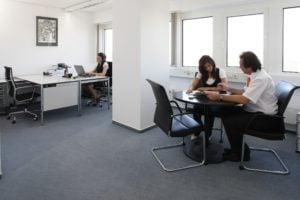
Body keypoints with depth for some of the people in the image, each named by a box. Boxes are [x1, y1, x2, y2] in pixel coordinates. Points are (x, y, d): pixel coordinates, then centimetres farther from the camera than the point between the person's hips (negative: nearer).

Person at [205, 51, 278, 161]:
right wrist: (229, 89, 7)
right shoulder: (255, 75, 2)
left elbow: (244, 99, -31)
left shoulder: (261, 78, -25)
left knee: (230, 121, -16)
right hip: (253, 110, 9)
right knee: (225, 112, 4)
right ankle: (237, 148, 17)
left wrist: (220, 96, -28)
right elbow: (246, 92, 16)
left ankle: (241, 153, 6)